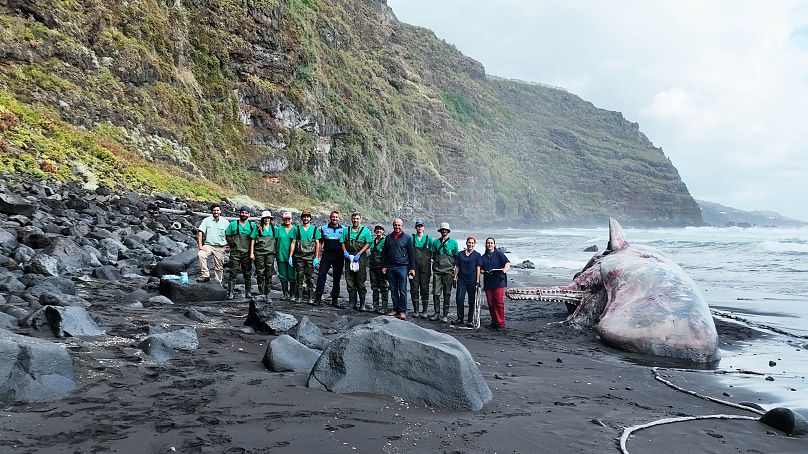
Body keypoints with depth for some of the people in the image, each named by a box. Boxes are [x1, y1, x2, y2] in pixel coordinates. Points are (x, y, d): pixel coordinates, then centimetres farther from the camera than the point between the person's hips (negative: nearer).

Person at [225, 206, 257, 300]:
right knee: (233, 273, -5)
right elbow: (227, 235, 11)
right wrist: (232, 245, 3)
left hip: (247, 253, 1)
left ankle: (247, 292, 16)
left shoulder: (252, 225, 7)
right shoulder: (233, 224, 5)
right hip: (235, 252, -1)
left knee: (248, 273, 7)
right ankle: (230, 293, -3)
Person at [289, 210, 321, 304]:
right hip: (299, 257, 1)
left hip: (310, 257, -1)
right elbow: (293, 243, 8)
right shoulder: (297, 229, 9)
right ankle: (299, 296, 10)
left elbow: (317, 244, 3)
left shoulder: (315, 229, 6)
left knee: (310, 278, -1)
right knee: (299, 277, 3)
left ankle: (309, 298, 3)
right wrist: (290, 256, 1)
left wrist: (316, 257, -5)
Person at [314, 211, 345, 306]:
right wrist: (318, 256, 3)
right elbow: (320, 243, 9)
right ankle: (318, 298, -6)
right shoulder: (324, 228, 8)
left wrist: (346, 254, -1)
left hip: (339, 256, 0)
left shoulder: (343, 229, 7)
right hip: (326, 255, 0)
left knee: (337, 277, 5)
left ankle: (335, 299, 13)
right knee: (321, 275, -9)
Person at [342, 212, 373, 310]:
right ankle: (352, 304, 12)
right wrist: (345, 251, -4)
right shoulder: (346, 230, 14)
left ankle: (362, 305, 1)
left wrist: (359, 254, -11)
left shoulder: (365, 230, 3)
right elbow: (343, 242, 15)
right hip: (349, 257, 4)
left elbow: (368, 243, -2)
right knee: (350, 282, 5)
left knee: (360, 283, -4)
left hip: (360, 258, -4)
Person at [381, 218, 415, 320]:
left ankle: (402, 311, 1)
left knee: (402, 290, -4)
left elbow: (411, 253, 4)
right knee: (393, 290, 8)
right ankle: (395, 309, 16)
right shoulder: (388, 238, 14)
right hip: (390, 267, 4)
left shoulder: (407, 238, 5)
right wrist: (384, 266, 9)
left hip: (402, 267, -4)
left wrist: (412, 267, -1)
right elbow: (384, 253, 17)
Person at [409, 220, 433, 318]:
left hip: (425, 267, -1)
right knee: (414, 289, 1)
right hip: (414, 267, 1)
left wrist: (430, 268, 2)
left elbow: (431, 253, 8)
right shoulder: (411, 238, 8)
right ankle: (416, 311, 8)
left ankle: (424, 311, 6)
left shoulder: (428, 238, 7)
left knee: (425, 289, 0)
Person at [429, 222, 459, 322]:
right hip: (437, 271, 2)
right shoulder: (435, 242, 12)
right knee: (436, 293, -1)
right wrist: (437, 262, 4)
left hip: (448, 272, -2)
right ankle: (437, 313, 8)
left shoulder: (453, 242, 7)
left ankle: (445, 315, 7)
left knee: (447, 294, 2)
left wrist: (452, 266, -1)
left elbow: (456, 257, 9)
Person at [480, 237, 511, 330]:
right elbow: (480, 269, 21)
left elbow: (508, 264, -4)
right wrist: (484, 272, -2)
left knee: (499, 302, -10)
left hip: (498, 281, -5)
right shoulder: (483, 257, 17)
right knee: (490, 303, 4)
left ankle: (501, 323, -6)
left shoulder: (499, 254, 4)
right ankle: (494, 322, 15)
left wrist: (503, 271, -22)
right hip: (488, 282, 5)